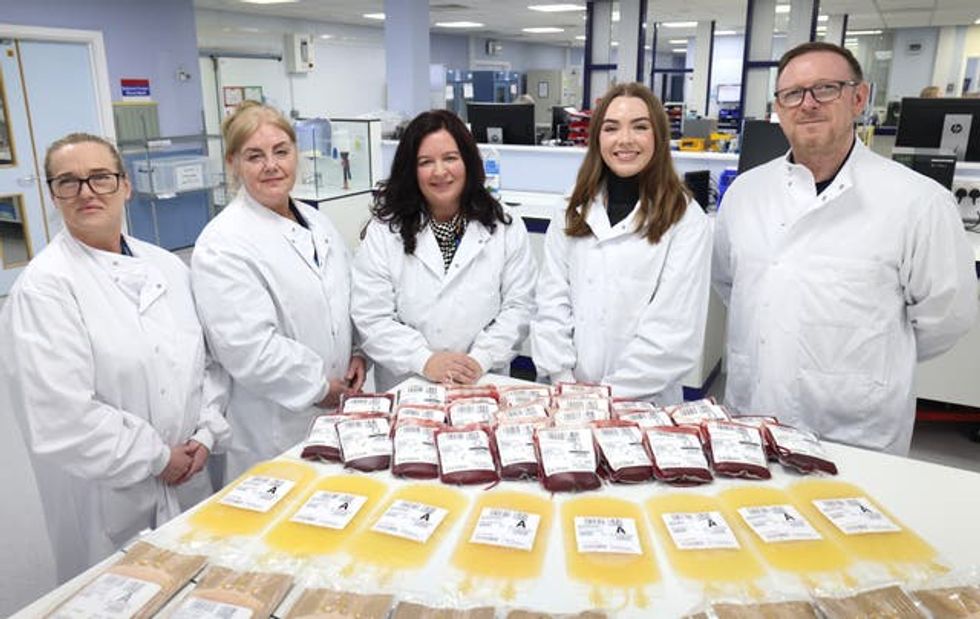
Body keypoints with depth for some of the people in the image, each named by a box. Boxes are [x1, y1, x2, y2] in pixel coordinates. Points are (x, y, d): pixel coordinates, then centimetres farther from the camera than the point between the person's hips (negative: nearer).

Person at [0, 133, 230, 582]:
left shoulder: (167, 266, 4)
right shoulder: (44, 286, -13)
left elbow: (209, 359, 9)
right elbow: (60, 416, -19)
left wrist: (206, 434, -3)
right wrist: (157, 458, -13)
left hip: (190, 483, 5)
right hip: (107, 502, -5)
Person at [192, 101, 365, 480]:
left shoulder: (317, 222, 9)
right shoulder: (221, 245, -15)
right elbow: (245, 346, -22)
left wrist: (356, 354, 3)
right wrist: (319, 387, -15)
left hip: (338, 413, 7)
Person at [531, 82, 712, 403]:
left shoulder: (686, 220, -9)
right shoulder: (572, 214, 5)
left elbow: (674, 331, -12)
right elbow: (551, 305, -1)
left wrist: (615, 391, -15)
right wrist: (563, 379, -11)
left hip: (643, 402, -3)